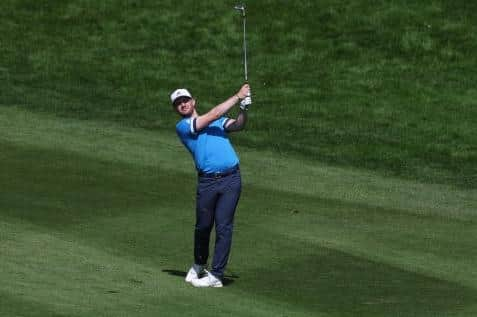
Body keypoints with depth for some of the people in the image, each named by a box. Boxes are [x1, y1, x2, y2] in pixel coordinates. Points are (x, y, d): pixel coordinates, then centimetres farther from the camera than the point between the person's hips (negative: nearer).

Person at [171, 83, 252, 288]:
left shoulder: (218, 121, 20)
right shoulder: (182, 127, 4)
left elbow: (238, 126, 7)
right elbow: (213, 115, -4)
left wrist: (243, 108, -12)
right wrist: (238, 96, -2)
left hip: (230, 178, 1)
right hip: (207, 181, -1)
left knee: (223, 226, -6)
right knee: (203, 227, 7)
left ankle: (216, 275, -4)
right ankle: (199, 266, 32)